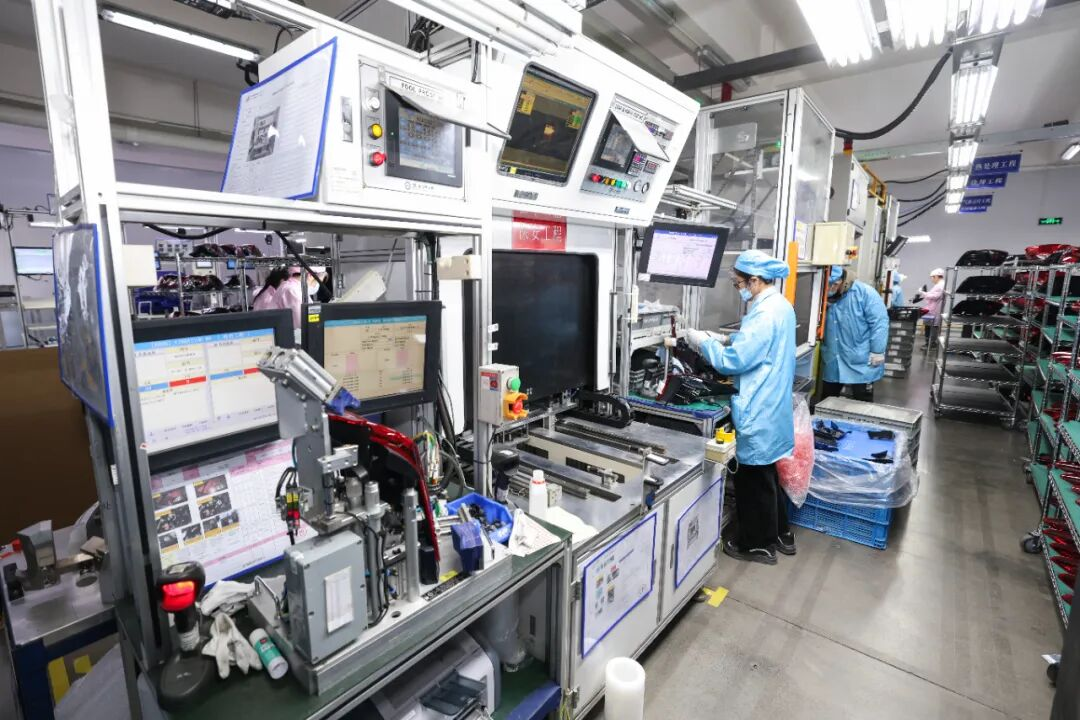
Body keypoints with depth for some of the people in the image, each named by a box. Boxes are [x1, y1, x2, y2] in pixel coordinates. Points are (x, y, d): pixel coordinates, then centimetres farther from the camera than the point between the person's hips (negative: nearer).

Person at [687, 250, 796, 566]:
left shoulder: (764, 313, -23)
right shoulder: (780, 305, 9)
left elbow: (735, 360, -24)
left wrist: (703, 342, -11)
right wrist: (726, 339, 8)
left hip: (759, 411, -10)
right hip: (771, 406, 10)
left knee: (753, 476, 5)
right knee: (766, 472, 22)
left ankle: (759, 544, 22)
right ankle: (780, 533, 37)